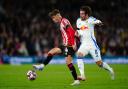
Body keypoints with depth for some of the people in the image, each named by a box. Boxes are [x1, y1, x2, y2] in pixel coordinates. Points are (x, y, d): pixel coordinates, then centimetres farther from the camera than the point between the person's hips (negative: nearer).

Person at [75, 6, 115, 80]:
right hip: (84, 44, 5)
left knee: (99, 63, -1)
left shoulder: (90, 19, -11)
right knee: (79, 54, -25)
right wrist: (77, 34, -2)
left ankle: (110, 69, 30)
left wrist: (98, 22, -57)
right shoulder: (78, 21, 8)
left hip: (92, 44, -5)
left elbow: (98, 22, -33)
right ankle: (82, 75, -28)